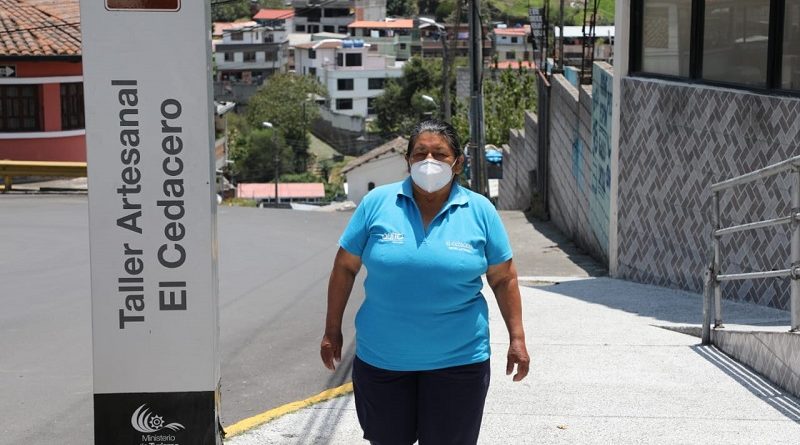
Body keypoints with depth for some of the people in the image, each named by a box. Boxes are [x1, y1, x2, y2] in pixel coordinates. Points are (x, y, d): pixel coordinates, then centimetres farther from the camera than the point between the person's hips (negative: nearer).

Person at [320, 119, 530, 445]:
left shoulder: (480, 211, -1)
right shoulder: (377, 203, -3)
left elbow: (504, 279, 5)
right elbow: (345, 268, 3)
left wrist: (517, 338, 2)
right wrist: (332, 331, 4)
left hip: (458, 360, 0)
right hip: (381, 358, 1)